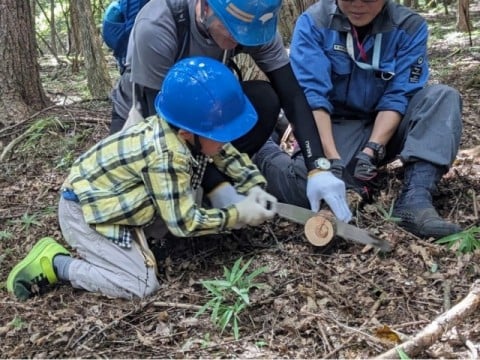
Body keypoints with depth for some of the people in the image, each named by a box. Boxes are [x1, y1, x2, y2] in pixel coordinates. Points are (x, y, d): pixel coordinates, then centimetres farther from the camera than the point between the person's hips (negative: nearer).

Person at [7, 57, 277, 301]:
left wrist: (255, 188, -2)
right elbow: (185, 222, -26)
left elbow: (229, 154, 10)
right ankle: (56, 263, -3)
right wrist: (240, 214, -19)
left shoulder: (182, 130, -8)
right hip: (85, 212, -9)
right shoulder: (166, 157, -33)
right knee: (142, 285, -12)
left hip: (108, 201, 9)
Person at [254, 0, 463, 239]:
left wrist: (372, 150, -29)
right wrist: (331, 158, -32)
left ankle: (415, 199, -35)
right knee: (308, 186, -33)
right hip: (334, 127, -3)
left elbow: (397, 98, -13)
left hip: (384, 128, 3)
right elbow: (312, 95, -21)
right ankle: (262, 152, 2)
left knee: (444, 97, -22)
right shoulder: (313, 22, -12)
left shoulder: (410, 27, -9)